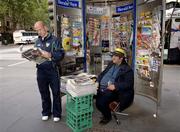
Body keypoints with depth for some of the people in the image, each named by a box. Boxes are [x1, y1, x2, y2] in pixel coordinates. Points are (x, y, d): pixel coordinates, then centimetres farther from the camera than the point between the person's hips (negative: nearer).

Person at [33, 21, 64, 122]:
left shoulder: (54, 39, -5)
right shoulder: (37, 41, 13)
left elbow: (61, 54, -13)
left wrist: (50, 55, -25)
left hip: (52, 70, -5)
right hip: (41, 70, 5)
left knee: (56, 93, 5)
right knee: (44, 93, 15)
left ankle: (57, 114, 21)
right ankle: (46, 112, 31)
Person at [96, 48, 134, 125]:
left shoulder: (127, 69, -6)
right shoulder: (111, 64, 15)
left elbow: (128, 84, -14)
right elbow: (102, 74, 21)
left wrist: (115, 86, -24)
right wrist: (98, 81, 2)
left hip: (112, 91, -7)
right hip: (101, 87, 8)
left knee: (100, 102, -26)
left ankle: (107, 117, 8)